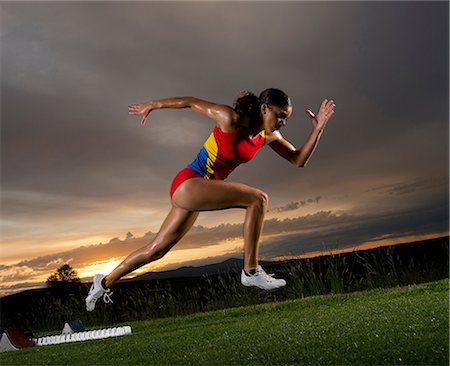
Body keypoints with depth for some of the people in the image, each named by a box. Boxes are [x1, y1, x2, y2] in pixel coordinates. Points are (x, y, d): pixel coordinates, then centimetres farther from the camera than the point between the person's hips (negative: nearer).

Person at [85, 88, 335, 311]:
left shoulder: (268, 136, 6)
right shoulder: (231, 119, -14)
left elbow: (299, 160, 8)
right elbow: (192, 102, -3)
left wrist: (318, 129, -3)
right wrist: (153, 105, 4)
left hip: (191, 193, 8)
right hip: (188, 184, -8)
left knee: (157, 250, 16)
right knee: (258, 198, -20)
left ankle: (105, 282, 32)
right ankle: (251, 271, -14)